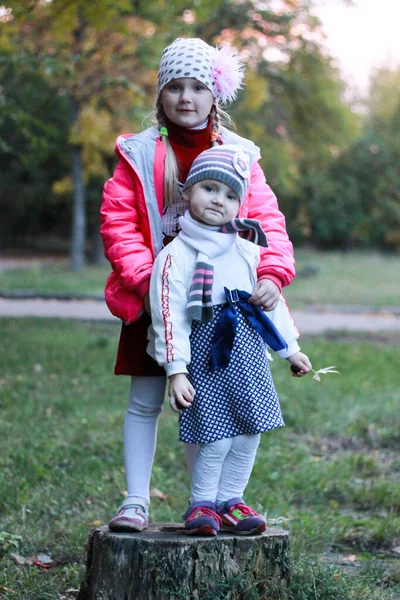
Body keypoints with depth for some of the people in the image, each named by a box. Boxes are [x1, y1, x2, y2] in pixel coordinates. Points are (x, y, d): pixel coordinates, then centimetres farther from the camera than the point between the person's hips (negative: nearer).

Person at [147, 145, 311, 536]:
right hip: (207, 353, -5)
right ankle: (202, 505, 11)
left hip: (249, 351, 6)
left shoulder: (247, 251, 10)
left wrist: (290, 349, 21)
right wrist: (176, 371, -15)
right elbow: (168, 316, -10)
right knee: (215, 438, -8)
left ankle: (230, 502, 20)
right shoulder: (176, 255, -7)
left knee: (249, 434, 6)